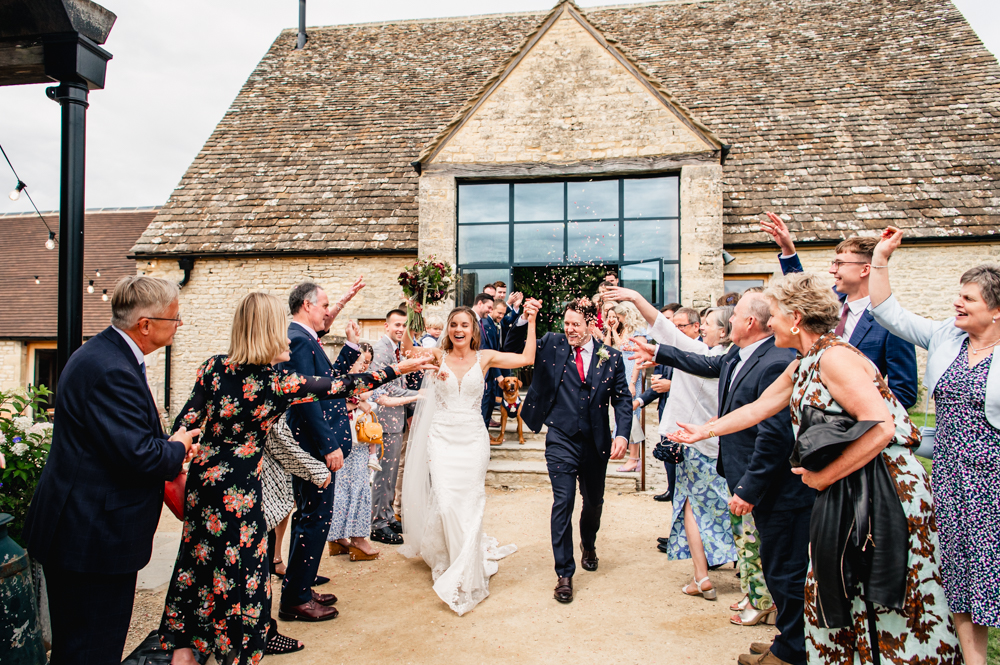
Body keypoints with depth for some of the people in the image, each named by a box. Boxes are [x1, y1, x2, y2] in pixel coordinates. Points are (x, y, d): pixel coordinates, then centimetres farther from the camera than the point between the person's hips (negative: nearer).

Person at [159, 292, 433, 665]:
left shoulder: (213, 367, -5)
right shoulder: (279, 381, -17)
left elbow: (187, 419, -3)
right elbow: (339, 386, -13)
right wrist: (397, 369, -5)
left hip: (203, 477, 6)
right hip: (240, 488, -5)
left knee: (197, 558, 19)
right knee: (238, 568, 10)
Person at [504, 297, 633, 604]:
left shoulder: (611, 357, 0)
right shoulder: (552, 345, 0)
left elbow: (622, 398, 0)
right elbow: (514, 348, 1)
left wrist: (622, 434, -13)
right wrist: (524, 320, -16)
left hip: (596, 442, 2)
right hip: (561, 440, -2)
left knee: (594, 502, 19)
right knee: (563, 503, -7)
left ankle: (588, 544, 50)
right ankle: (564, 573, 6)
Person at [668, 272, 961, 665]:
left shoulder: (834, 356, -19)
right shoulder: (801, 367, 10)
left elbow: (880, 427, -27)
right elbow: (756, 409, 21)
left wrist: (824, 476, -18)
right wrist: (703, 431, 27)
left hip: (886, 490, -9)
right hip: (846, 492, 10)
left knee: (890, 606, 1)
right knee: (836, 595, 17)